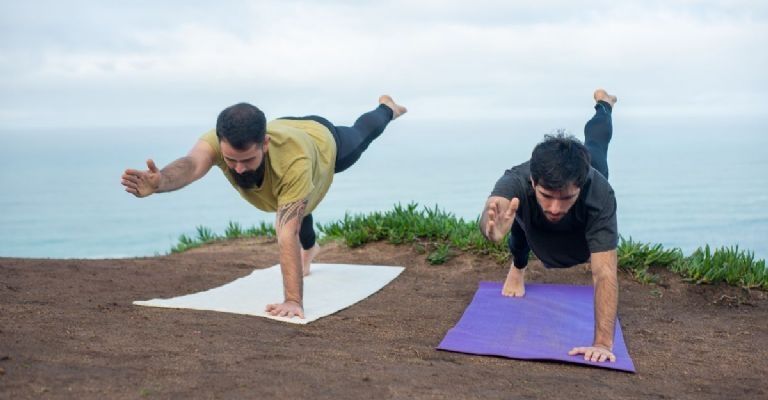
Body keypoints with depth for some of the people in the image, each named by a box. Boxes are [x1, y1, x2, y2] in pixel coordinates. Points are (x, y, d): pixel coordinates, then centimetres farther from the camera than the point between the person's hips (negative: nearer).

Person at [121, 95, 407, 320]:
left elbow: (288, 234, -58)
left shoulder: (294, 160, -54)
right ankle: (310, 247, 64)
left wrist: (293, 300, -63)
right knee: (291, 204, 30)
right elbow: (191, 165, -68)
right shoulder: (218, 142, -45)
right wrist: (159, 181, -89)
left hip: (323, 139, -3)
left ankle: (386, 108, 68)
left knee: (361, 134, 32)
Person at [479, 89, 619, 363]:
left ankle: (603, 104, 70)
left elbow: (604, 273, -56)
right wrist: (492, 227, -101)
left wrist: (603, 343, -63)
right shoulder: (517, 181, -53)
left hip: (587, 166, 2)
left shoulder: (598, 192, -54)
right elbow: (493, 211, -77)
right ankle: (518, 268, 54)